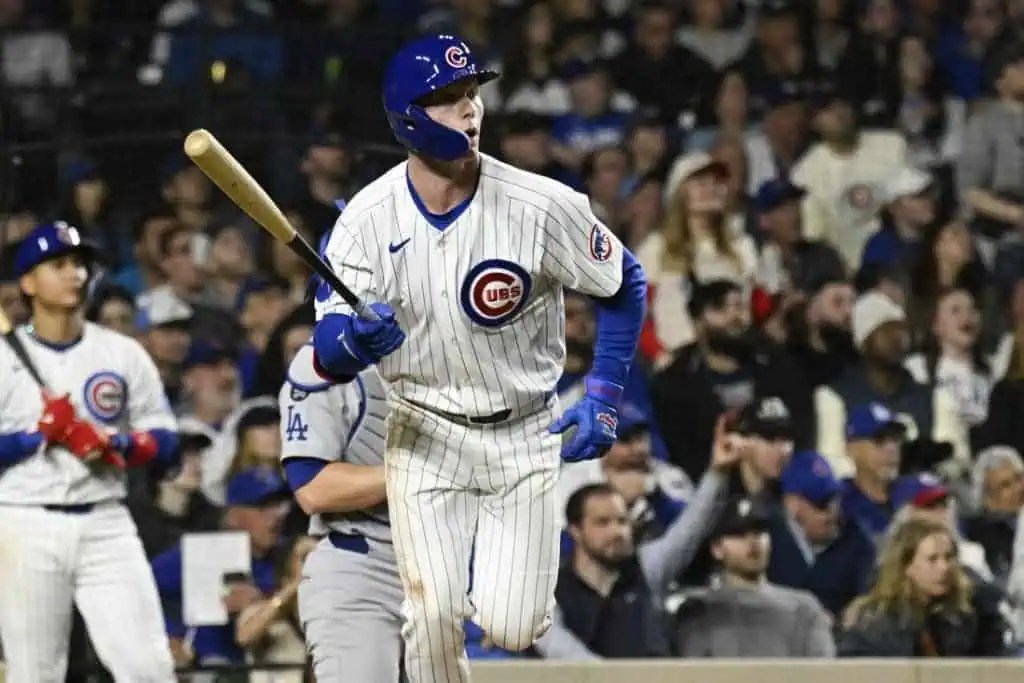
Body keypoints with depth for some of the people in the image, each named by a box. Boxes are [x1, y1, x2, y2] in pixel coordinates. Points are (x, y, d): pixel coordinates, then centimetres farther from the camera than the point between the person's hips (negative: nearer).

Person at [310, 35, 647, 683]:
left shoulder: (542, 204, -16)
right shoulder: (368, 217, -12)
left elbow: (626, 284, 0)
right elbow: (326, 354, -14)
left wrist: (603, 397, -8)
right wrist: (354, 341, -39)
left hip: (526, 435, 0)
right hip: (426, 434, 1)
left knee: (512, 628, -8)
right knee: (434, 616, -10)